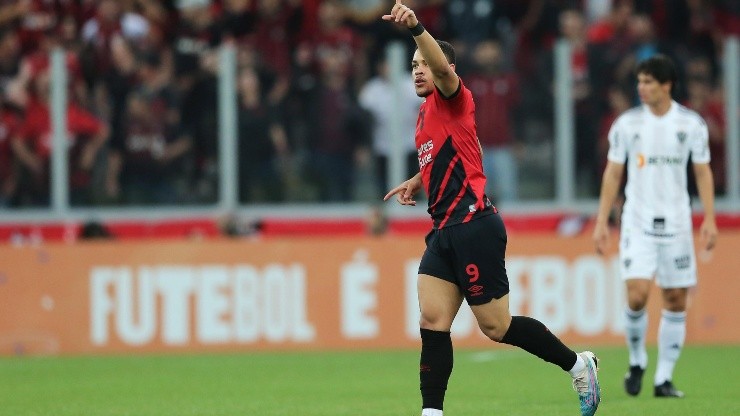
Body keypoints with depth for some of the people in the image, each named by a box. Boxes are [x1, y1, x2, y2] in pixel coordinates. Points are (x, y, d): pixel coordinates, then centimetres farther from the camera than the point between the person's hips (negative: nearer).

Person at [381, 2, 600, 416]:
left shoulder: (452, 100, -6)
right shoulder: (426, 114, 20)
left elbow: (443, 66, -29)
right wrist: (416, 181, 17)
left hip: (473, 225, -9)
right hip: (445, 231, 9)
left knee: (496, 326, -2)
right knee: (432, 324, -3)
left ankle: (578, 363, 15)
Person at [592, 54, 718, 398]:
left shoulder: (692, 124, 0)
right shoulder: (626, 123, 0)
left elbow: (703, 172, 6)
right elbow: (613, 173, 6)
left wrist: (709, 219, -2)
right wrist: (602, 222, 2)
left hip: (676, 223, 1)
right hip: (637, 223, -1)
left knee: (676, 300, 1)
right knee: (637, 295, -15)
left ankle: (664, 378, 11)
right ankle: (636, 361, 9)